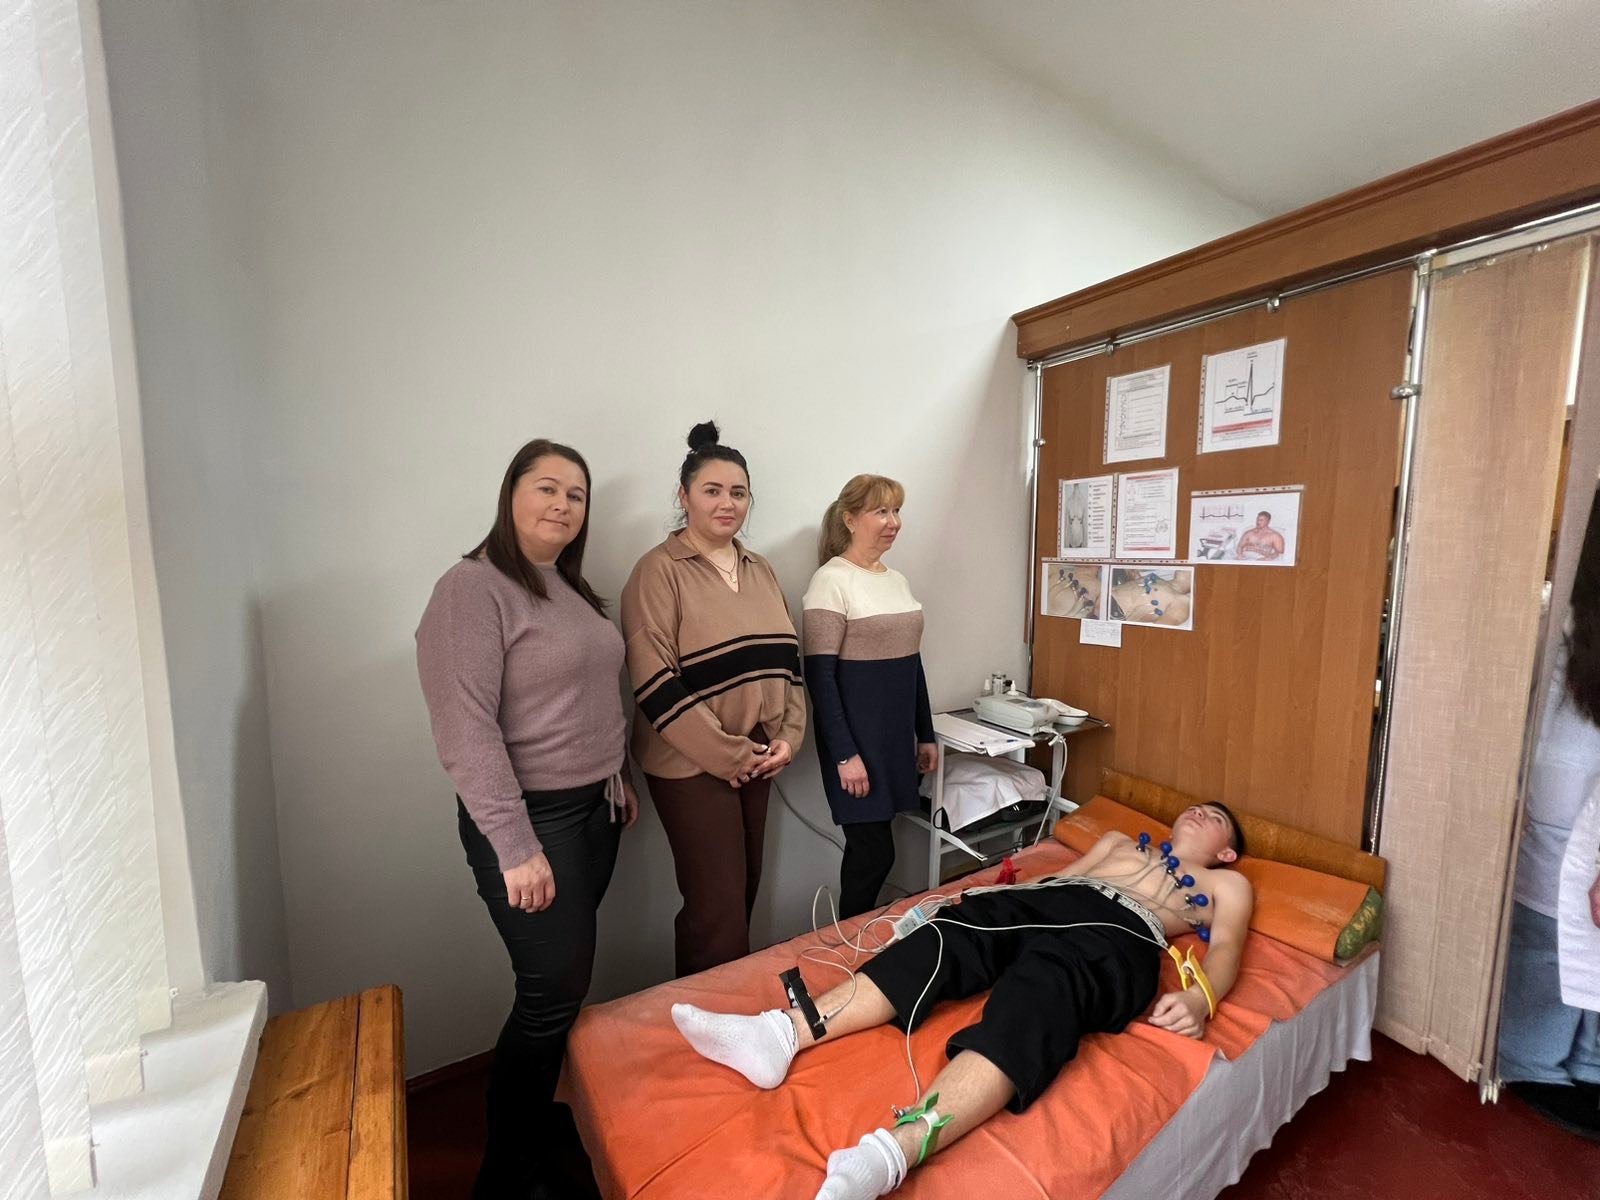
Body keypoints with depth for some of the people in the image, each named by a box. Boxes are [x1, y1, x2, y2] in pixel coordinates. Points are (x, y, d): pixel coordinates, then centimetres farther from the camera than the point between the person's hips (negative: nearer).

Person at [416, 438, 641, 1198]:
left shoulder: (570, 587, 11)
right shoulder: (473, 588, -15)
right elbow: (466, 730, -21)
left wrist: (618, 777, 18)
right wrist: (516, 845, -22)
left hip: (594, 809, 8)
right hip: (532, 817, -7)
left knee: (564, 984, 18)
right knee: (554, 991, 2)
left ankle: (544, 1120, 40)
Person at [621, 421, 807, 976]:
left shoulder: (759, 569, 11)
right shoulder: (659, 571, -10)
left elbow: (787, 659, 13)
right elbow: (655, 682, -16)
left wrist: (788, 737, 1)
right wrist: (727, 755, -14)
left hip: (758, 755, 6)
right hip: (693, 764, -6)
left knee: (746, 889, 16)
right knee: (718, 906, 0)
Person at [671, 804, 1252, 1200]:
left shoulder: (1228, 884, 30)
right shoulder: (1119, 841, 39)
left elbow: (1225, 947, 11)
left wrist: (1199, 997, -11)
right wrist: (990, 891, 12)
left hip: (1117, 933, -4)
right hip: (1043, 897, 4)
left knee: (1034, 1001, -35)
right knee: (940, 942, -25)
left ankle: (890, 1153, -57)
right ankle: (784, 1032, -38)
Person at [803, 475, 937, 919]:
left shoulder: (897, 580, 11)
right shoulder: (831, 581, -13)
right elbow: (820, 675, -16)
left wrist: (926, 734, 15)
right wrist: (844, 753, -18)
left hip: (897, 736, 7)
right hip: (857, 738, -7)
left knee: (872, 847, 15)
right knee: (874, 851, 1)